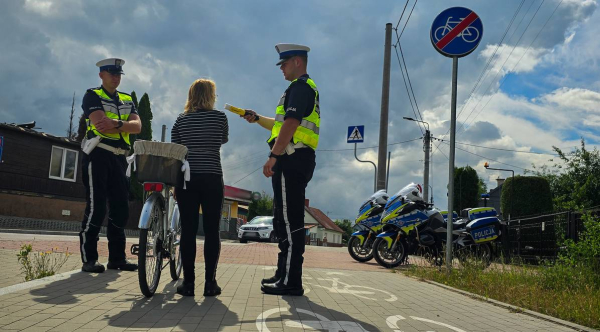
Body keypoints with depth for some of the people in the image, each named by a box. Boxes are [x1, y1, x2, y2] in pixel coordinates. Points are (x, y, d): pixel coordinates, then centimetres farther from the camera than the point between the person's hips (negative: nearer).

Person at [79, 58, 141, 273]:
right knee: (96, 207, -8)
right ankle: (89, 259, -2)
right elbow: (100, 125, -15)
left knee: (121, 209, 5)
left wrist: (116, 123, -17)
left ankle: (117, 257, 13)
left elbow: (137, 126, 0)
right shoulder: (93, 96, 3)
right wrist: (125, 126, -6)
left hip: (119, 159, 6)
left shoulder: (127, 100, 18)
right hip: (98, 156, -6)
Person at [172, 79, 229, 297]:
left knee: (188, 230, 3)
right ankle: (210, 282, 1)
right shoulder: (219, 117, 1)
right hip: (212, 179, -2)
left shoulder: (181, 120, 7)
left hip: (187, 179, 2)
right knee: (212, 231, 2)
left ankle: (188, 281, 3)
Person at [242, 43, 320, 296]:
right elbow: (283, 125, 31)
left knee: (289, 221, -11)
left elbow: (290, 124, -20)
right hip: (296, 161, 11)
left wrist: (273, 156, -23)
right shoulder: (305, 88, 26)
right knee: (285, 220, 14)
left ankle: (291, 281, -9)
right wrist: (257, 119, 25)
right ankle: (285, 275, 21)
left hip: (292, 160, -11)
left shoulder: (300, 87, -7)